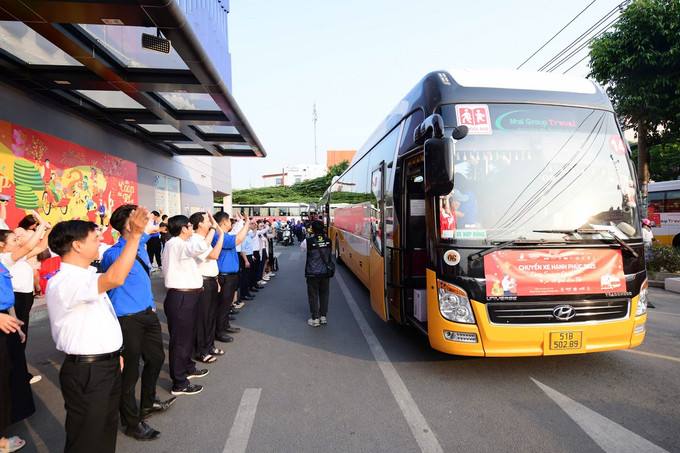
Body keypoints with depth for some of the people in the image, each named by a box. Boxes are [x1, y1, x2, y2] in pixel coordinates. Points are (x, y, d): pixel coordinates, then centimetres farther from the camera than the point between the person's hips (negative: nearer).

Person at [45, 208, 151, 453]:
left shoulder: (88, 275, 9)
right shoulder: (62, 283, -22)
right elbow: (114, 279, -40)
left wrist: (114, 353, 21)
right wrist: (135, 235, -39)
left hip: (108, 364, 9)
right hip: (86, 372, -9)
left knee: (107, 428, 22)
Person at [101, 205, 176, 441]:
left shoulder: (141, 250, 7)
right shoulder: (114, 253, -18)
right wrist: (143, 234, -38)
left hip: (147, 314, 9)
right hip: (127, 319, -8)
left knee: (156, 358, 22)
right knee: (129, 371, 6)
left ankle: (147, 404, 45)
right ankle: (132, 423, 25)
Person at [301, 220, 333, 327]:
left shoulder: (308, 241, -16)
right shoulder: (328, 241, -7)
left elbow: (302, 247, 4)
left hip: (313, 274, -3)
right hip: (325, 273, 3)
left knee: (313, 296, 8)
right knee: (324, 295, 15)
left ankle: (315, 319, 13)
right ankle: (323, 316, 25)